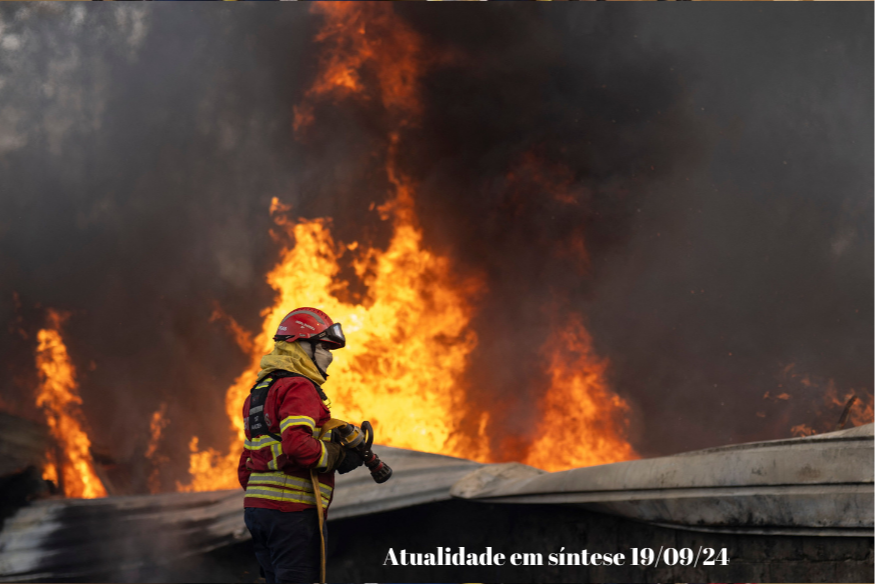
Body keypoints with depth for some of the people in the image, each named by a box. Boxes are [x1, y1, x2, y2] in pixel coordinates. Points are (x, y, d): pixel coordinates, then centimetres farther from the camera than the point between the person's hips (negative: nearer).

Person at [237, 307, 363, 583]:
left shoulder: (260, 390, 21)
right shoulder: (299, 388, -10)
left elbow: (246, 465, 23)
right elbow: (297, 444, -25)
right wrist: (339, 457, -12)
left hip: (256, 507, 10)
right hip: (292, 511, -10)